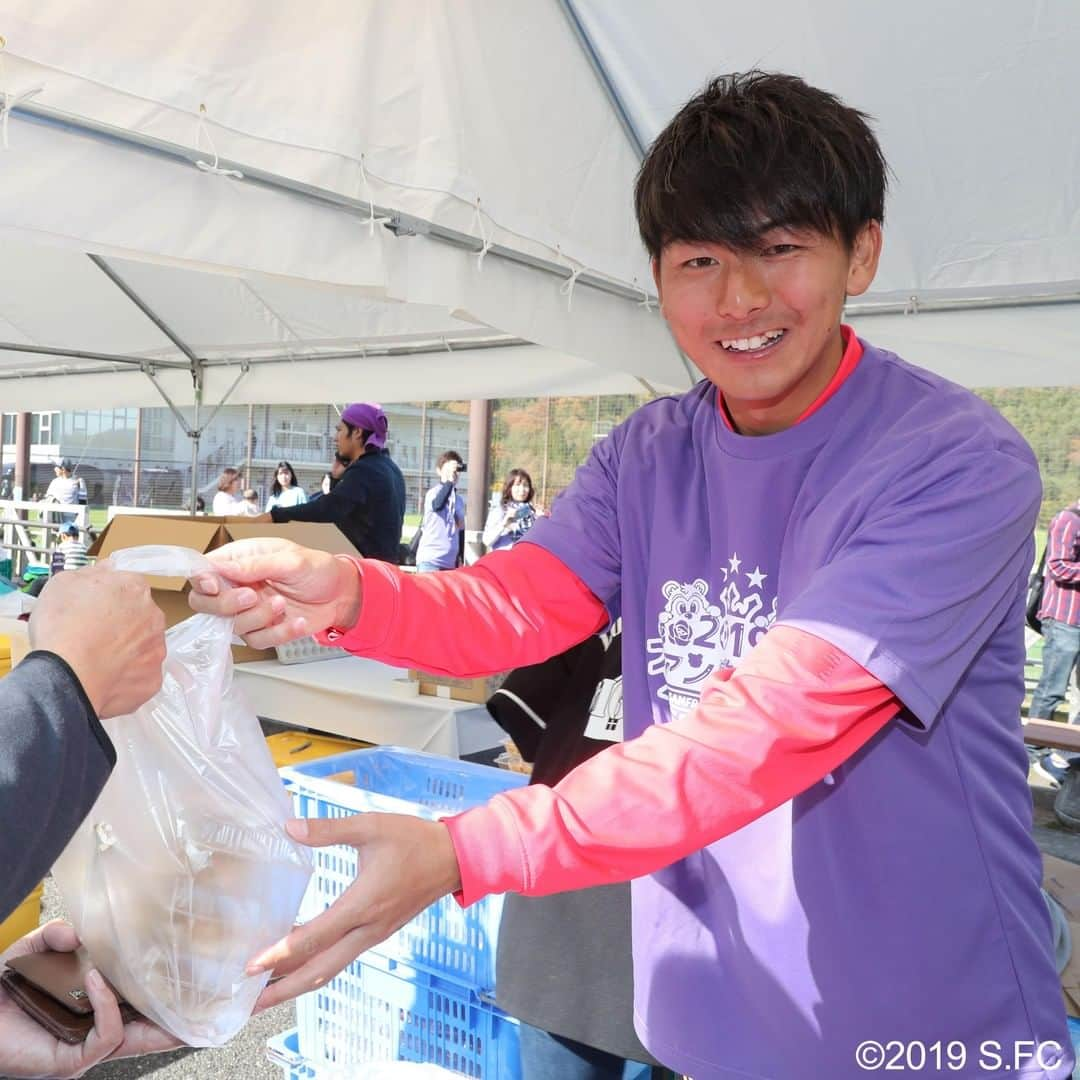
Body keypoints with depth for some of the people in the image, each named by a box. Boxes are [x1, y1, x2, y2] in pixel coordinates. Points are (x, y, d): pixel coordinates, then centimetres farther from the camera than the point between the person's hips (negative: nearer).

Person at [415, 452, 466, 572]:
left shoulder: (459, 500, 15)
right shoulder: (433, 493, -5)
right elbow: (437, 504, -29)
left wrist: (462, 559, 18)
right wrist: (450, 481, -30)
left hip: (450, 562, 6)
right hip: (430, 559, -6)